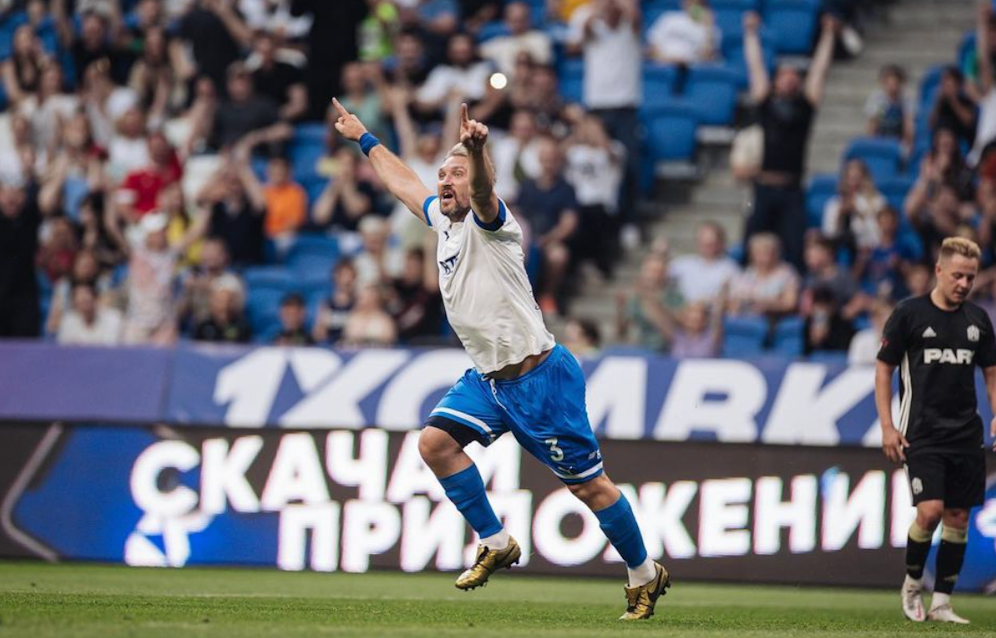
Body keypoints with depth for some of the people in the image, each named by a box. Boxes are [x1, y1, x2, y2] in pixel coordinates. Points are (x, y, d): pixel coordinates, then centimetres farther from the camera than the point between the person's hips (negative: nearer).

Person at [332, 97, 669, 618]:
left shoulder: (487, 220, -13)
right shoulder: (442, 217, 11)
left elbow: (482, 192, -38)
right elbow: (403, 182, 30)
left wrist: (475, 148, -58)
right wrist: (365, 139, 39)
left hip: (538, 375, -8)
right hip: (487, 377, 8)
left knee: (587, 484, -3)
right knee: (435, 442, -8)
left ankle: (645, 576, 11)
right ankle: (496, 545, 4)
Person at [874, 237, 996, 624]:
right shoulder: (909, 314, -4)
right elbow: (883, 368, 0)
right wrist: (887, 426, -6)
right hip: (922, 434, -5)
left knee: (958, 518, 3)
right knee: (930, 510, -17)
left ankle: (941, 603, 10)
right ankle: (912, 584, 7)